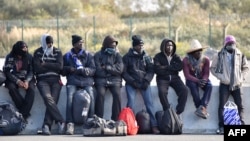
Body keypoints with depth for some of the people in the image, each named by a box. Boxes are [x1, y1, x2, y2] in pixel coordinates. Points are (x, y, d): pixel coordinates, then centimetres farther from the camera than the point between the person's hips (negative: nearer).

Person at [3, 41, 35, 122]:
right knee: (11, 88, -34)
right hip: (13, 79, 0)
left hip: (27, 79, 1)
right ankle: (25, 111, -29)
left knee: (31, 89, -31)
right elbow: (7, 71, -8)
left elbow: (31, 71, -4)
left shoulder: (29, 57, -2)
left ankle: (24, 115, -35)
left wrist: (27, 81, -23)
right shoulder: (10, 57, -6)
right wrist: (17, 81, -22)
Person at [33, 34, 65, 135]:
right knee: (48, 98, -28)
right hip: (42, 80, -1)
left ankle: (46, 126, -23)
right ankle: (61, 121, -26)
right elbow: (37, 69, -2)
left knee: (52, 101, -20)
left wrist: (45, 64, -2)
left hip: (55, 80, 1)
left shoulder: (57, 52, 14)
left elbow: (60, 66, -1)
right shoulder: (38, 53, 11)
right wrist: (52, 67, 1)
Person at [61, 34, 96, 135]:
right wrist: (69, 69, -2)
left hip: (86, 80, 0)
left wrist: (84, 70, -12)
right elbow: (63, 71, 19)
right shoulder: (67, 56, 20)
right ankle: (70, 124, -32)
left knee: (91, 96, -29)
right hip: (72, 81, 0)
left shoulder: (88, 55, 15)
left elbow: (93, 70, 7)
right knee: (70, 97, -29)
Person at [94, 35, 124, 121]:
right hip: (101, 79, -1)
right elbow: (98, 71, -5)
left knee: (117, 94, -27)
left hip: (114, 80, 1)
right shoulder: (98, 55, 7)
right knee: (100, 94, -29)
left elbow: (119, 69, -2)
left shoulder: (117, 55, 13)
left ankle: (116, 119, -23)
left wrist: (107, 67, -6)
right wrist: (112, 69, -1)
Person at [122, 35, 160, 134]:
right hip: (131, 83, -1)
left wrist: (146, 81, -8)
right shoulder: (127, 57, 6)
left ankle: (154, 126, -11)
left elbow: (151, 70, 9)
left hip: (144, 83, 1)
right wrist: (133, 82, -9)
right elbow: (124, 72, 2)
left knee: (149, 102, -11)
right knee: (131, 102, -17)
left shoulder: (146, 57, 12)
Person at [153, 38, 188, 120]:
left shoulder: (176, 57, 15)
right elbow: (157, 69, -11)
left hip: (174, 78, 3)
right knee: (162, 92, -35)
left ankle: (178, 112, -19)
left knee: (184, 90, -26)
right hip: (163, 78, -3)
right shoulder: (158, 57, 5)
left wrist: (167, 67, -9)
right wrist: (173, 68, -4)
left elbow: (181, 66, -4)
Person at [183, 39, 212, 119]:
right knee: (193, 86, -36)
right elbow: (187, 75, -18)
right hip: (192, 80, -2)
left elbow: (206, 73, -9)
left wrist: (203, 80, -31)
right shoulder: (186, 60, -15)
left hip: (203, 79, 2)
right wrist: (198, 81, -32)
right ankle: (202, 109, -39)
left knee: (209, 86, -30)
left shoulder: (205, 59, -7)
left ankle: (202, 108, -43)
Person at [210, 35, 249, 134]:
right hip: (225, 84, -2)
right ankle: (221, 126, -2)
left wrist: (242, 77, 3)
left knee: (240, 106, 4)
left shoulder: (240, 55, 4)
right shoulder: (219, 55, 0)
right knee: (222, 105, -5)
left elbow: (246, 68, 16)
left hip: (237, 85, 2)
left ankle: (242, 125, 14)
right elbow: (213, 68, 4)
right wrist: (221, 77, -6)